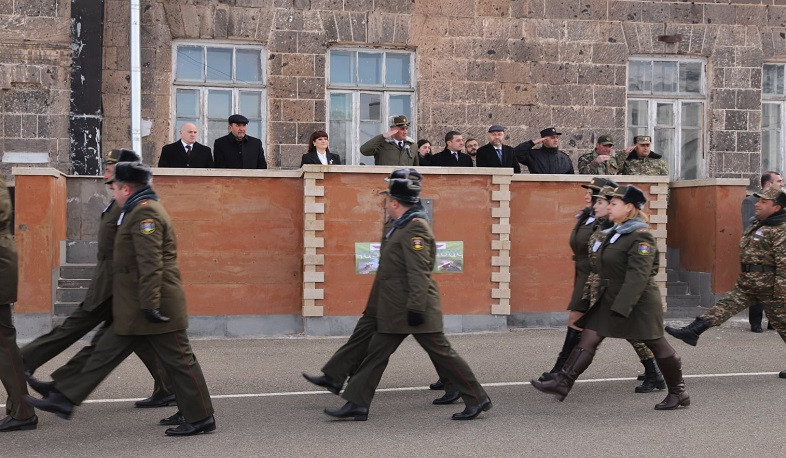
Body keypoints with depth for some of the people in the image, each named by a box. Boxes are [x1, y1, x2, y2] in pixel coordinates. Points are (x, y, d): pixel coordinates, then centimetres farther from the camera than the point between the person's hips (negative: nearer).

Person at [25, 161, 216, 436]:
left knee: (179, 360, -2)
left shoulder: (145, 213, -16)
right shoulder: (140, 210, 19)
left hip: (155, 306, -10)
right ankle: (64, 399, 16)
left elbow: (151, 264, -24)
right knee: (106, 352, 11)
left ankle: (201, 419, 7)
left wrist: (150, 305, -26)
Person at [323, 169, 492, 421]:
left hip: (417, 308, -10)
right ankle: (357, 404, 14)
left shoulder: (415, 228, -17)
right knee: (376, 352, 9)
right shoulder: (399, 227, 14)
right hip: (394, 310, 10)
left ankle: (477, 400, 9)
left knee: (441, 352, -2)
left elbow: (419, 273, -23)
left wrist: (415, 308, -25)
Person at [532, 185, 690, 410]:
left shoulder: (641, 237, -18)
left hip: (640, 303, -9)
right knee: (588, 338, -1)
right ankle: (563, 383, -5)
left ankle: (678, 393, 20)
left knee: (657, 345, 5)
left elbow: (638, 276, -24)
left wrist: (621, 308, -28)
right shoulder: (615, 233, 11)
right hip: (611, 299, 9)